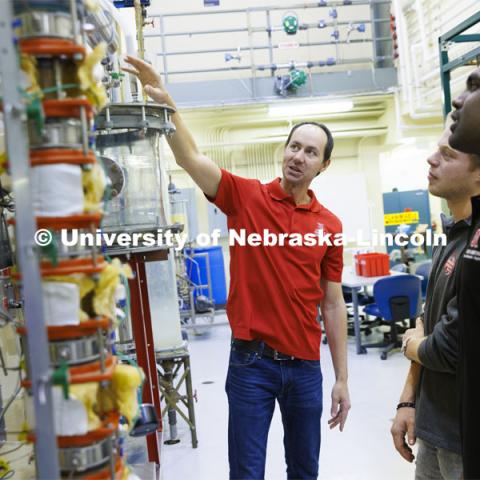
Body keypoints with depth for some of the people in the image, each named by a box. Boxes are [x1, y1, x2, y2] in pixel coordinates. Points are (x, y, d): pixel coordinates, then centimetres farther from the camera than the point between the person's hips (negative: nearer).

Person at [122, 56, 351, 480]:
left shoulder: (329, 224, 3)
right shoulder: (246, 196, -3)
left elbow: (333, 304, 5)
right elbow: (191, 159, -16)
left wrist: (342, 379, 4)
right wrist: (167, 103, -32)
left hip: (305, 366, 3)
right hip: (252, 361, -2)